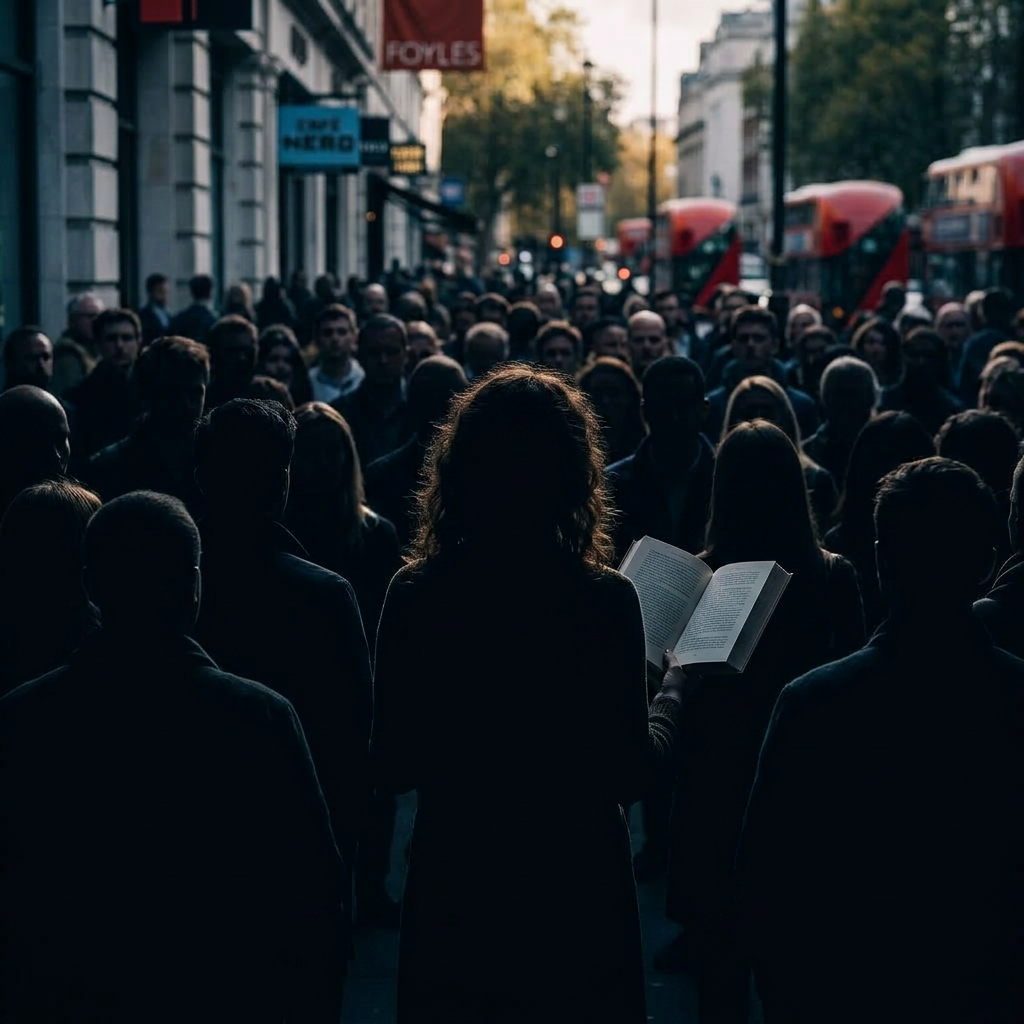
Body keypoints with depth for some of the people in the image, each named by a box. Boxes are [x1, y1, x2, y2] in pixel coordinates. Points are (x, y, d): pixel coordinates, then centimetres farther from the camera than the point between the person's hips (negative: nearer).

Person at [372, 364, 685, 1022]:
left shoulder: (414, 595, -10)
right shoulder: (604, 601, -17)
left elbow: (392, 767, -3)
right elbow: (630, 769, -11)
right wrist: (677, 686, 6)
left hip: (451, 899, 2)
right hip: (575, 899, -2)